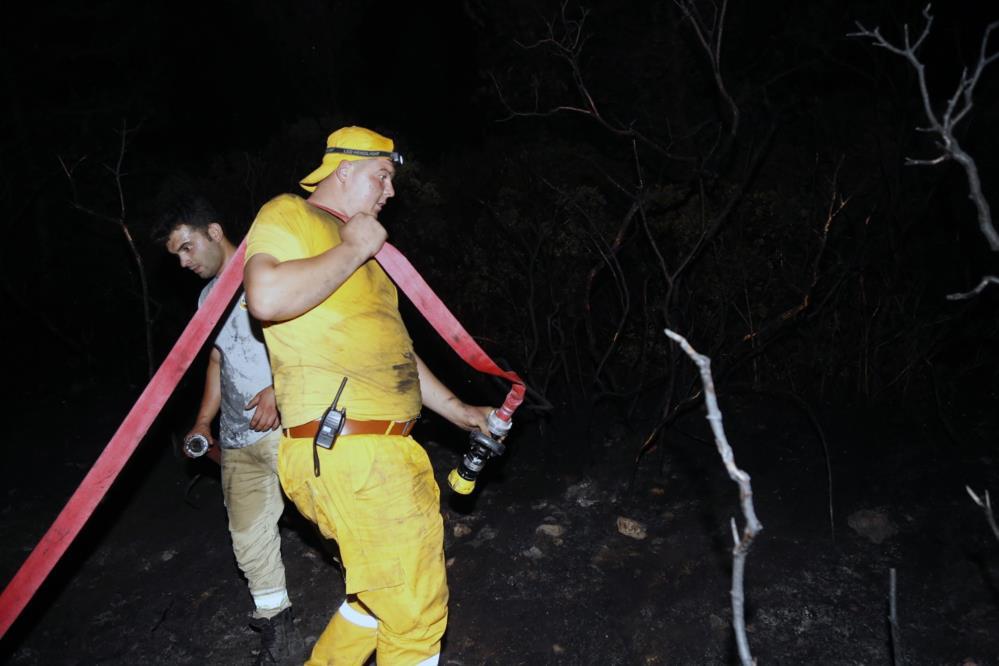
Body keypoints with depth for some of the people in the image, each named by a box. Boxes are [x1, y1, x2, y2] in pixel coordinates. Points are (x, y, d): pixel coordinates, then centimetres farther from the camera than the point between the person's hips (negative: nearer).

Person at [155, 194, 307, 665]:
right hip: (237, 440, 7)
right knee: (248, 538, 8)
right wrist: (203, 422, 19)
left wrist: (280, 388, -21)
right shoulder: (208, 297, 19)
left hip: (286, 425, -7)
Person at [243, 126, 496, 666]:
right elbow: (267, 298, -23)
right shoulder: (288, 215, -2)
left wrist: (456, 410, 25)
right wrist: (352, 250, -11)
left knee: (383, 592, 22)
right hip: (346, 453, -10)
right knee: (415, 612, -2)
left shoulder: (356, 245, 24)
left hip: (383, 450, 10)